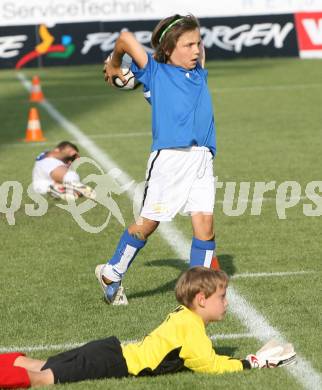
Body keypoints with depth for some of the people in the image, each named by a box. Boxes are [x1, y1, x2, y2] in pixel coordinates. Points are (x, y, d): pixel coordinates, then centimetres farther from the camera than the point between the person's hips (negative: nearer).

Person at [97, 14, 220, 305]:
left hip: (201, 159, 4)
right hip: (168, 157, -4)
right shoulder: (155, 73, 4)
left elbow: (199, 49, 38)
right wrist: (114, 65, 13)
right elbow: (127, 39, -2)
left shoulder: (199, 73, 18)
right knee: (147, 223, 6)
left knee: (204, 223, -6)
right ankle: (112, 273, 25)